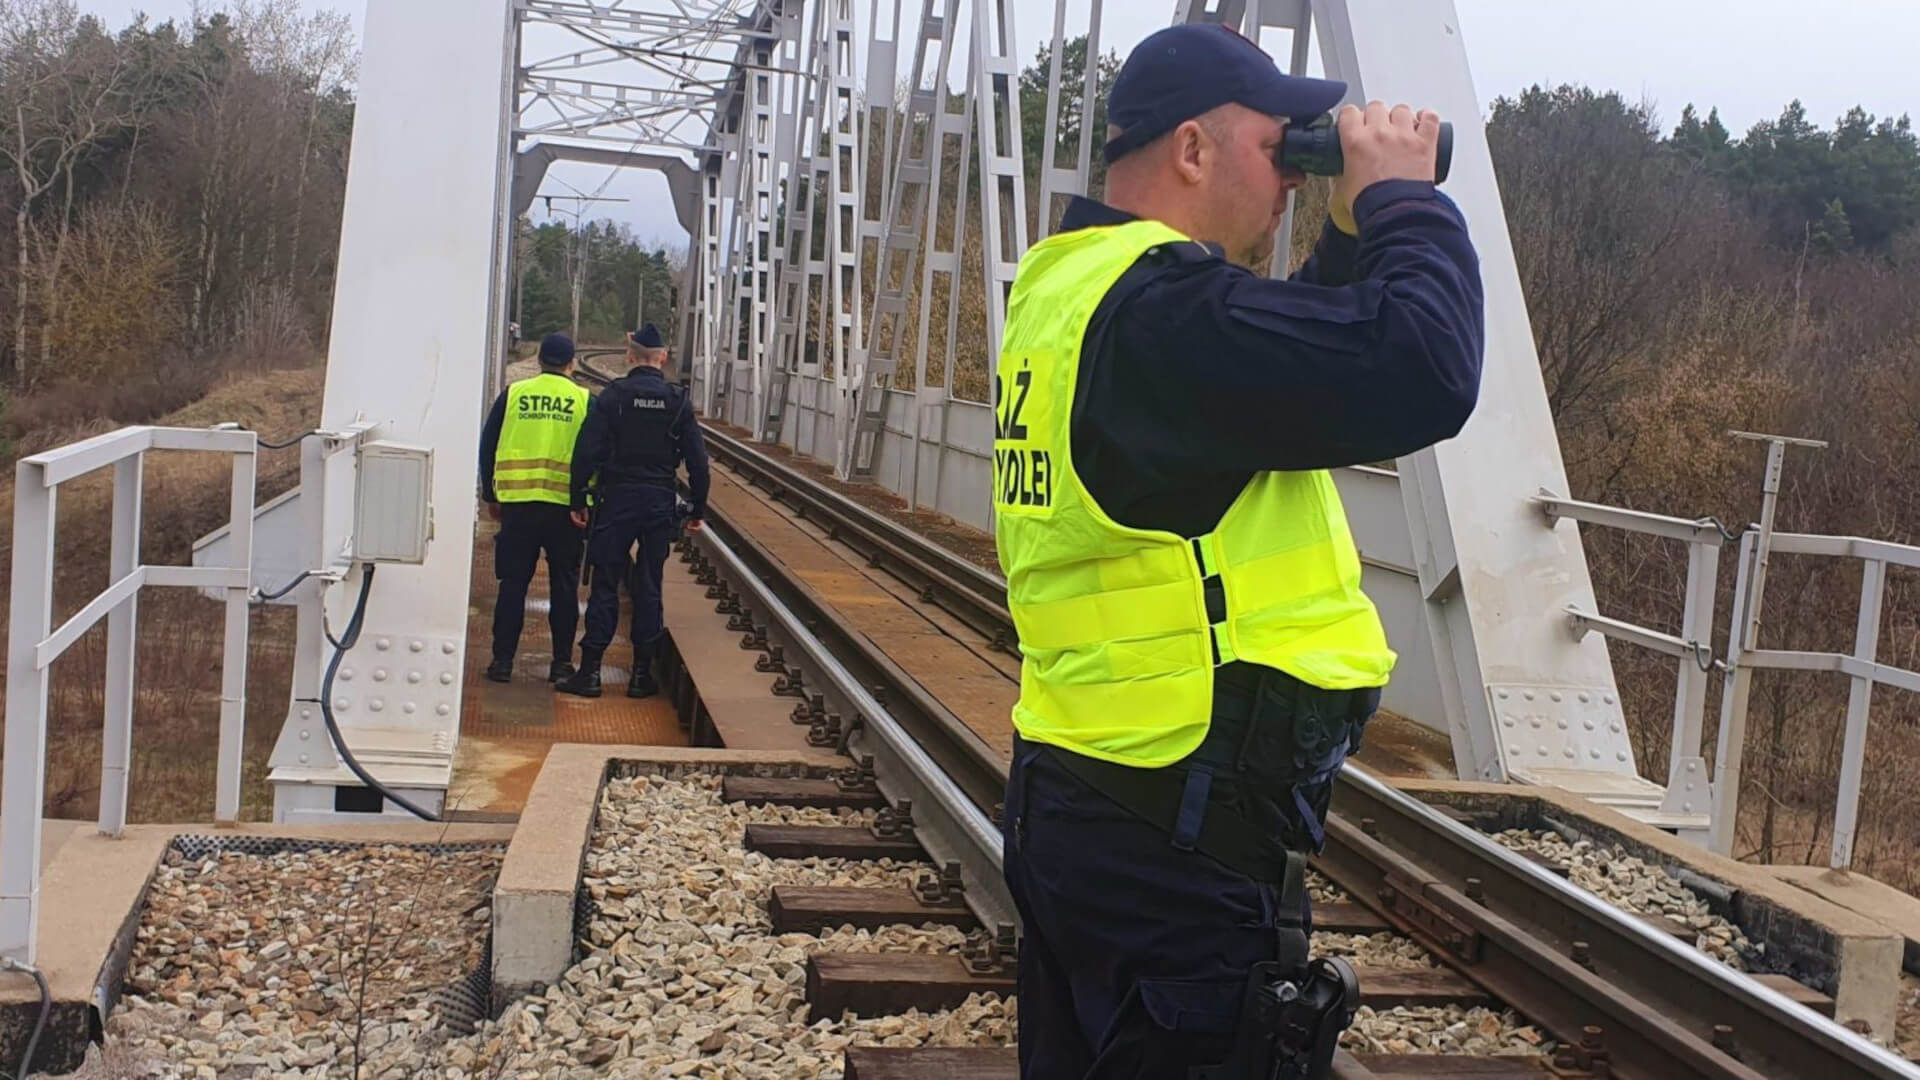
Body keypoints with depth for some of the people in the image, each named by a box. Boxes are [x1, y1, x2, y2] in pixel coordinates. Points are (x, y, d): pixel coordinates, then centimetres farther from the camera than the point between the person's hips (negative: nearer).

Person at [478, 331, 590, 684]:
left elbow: (488, 447, 8)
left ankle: (503, 660, 7)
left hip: (518, 503, 1)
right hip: (566, 506, -1)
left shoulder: (513, 394, 4)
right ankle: (562, 661, 11)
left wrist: (491, 496, 18)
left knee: (513, 583, 7)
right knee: (564, 586, 9)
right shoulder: (584, 401, 2)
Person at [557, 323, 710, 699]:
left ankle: (590, 670, 1)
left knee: (605, 584, 2)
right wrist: (697, 509, 9)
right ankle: (642, 673, 10)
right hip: (660, 503, 2)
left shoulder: (613, 396, -5)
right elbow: (697, 460, 2)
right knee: (649, 587, 8)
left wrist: (578, 501, -3)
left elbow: (587, 452, -9)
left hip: (617, 500, -2)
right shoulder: (679, 401, 1)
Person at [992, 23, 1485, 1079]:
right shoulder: (1158, 307, -22)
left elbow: (1297, 366, 22)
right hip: (1182, 845, -10)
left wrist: (1355, 233, 10)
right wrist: (1403, 200, -12)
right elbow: (1423, 375, -29)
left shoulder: (1069, 289, 11)